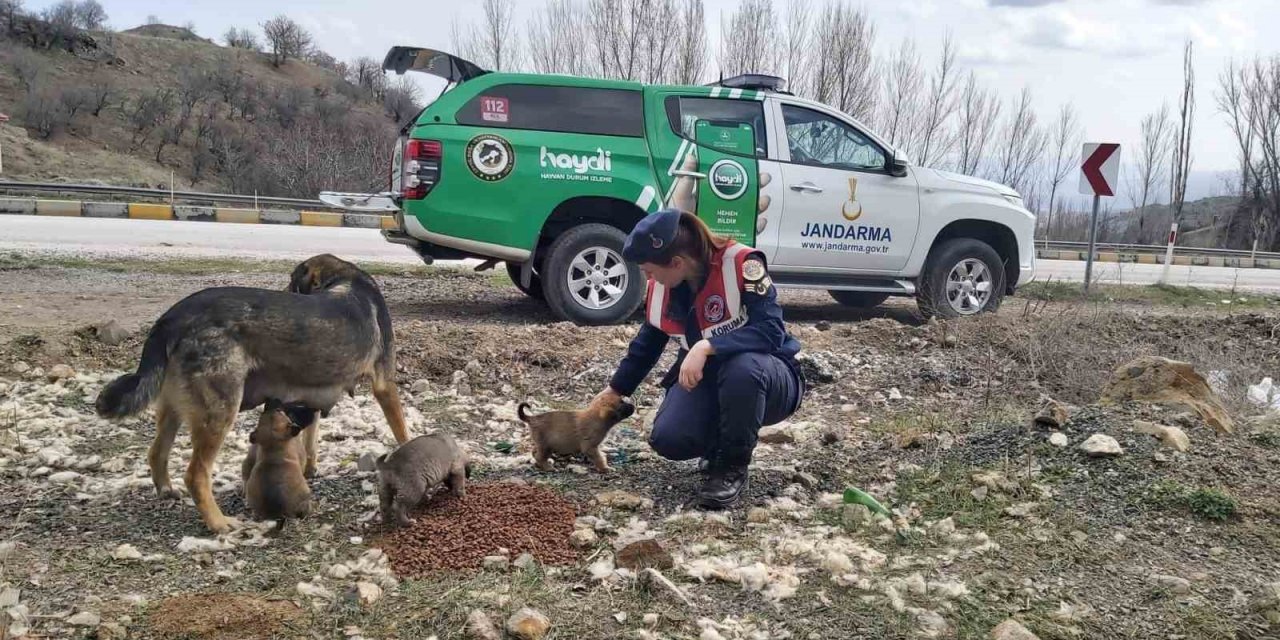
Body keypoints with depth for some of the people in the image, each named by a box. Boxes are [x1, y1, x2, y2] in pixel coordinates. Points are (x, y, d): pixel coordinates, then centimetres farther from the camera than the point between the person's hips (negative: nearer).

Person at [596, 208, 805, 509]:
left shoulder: (741, 263, -24)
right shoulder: (660, 288, -4)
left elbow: (771, 331, -32)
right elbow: (645, 347, 11)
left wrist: (705, 347, -41)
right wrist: (611, 393, 17)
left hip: (768, 380, -5)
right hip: (705, 381, 5)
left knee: (742, 368, -40)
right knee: (668, 439, -23)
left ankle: (733, 466, -15)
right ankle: (720, 445, 13)